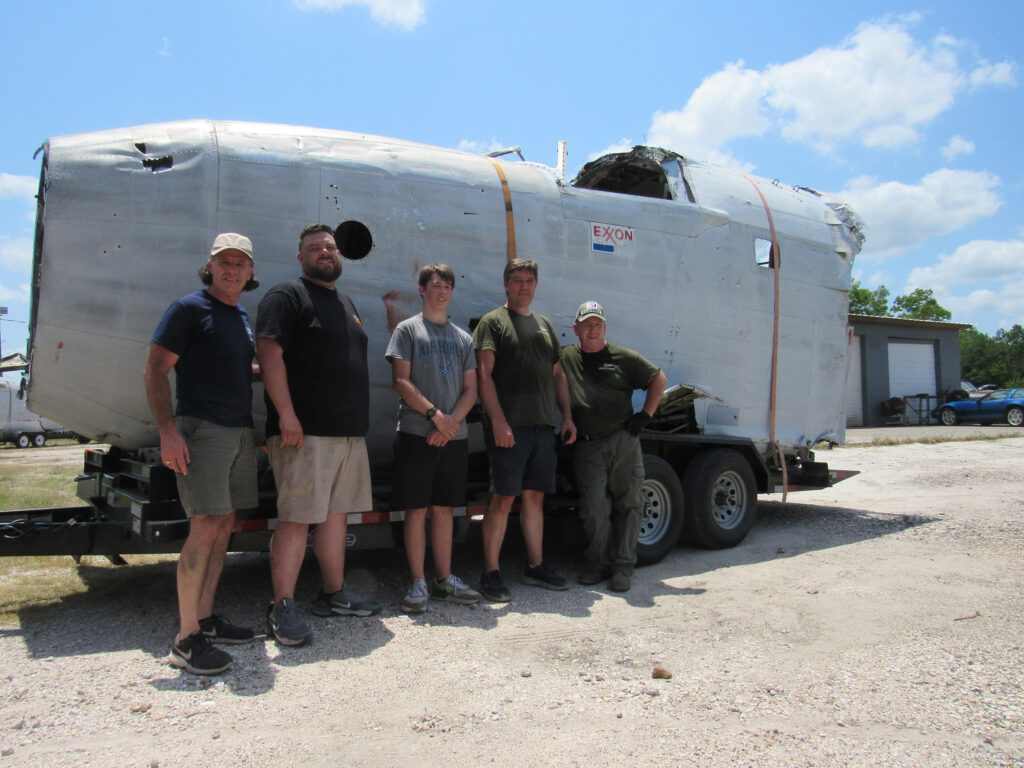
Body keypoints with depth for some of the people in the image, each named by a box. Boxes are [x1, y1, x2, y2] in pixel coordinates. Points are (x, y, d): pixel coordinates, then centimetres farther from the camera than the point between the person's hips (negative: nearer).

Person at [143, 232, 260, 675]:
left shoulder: (242, 317, 18)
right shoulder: (189, 309, -4)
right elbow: (155, 370, -9)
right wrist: (168, 430, -19)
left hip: (240, 431, 8)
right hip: (202, 429, -8)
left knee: (224, 526, 9)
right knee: (205, 527, -12)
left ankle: (205, 620, 20)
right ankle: (186, 640, -5)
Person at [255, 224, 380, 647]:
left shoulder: (346, 304, 22)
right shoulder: (287, 296, -3)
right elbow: (268, 351, -14)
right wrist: (286, 414, -21)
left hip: (350, 432, 9)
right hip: (305, 433, -8)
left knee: (337, 513, 14)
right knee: (297, 518, -6)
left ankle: (334, 594, 25)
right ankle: (282, 608, 3)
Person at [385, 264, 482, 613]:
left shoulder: (463, 337, 16)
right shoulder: (408, 329, 5)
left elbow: (470, 390, 10)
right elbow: (401, 381, -4)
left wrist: (452, 421, -7)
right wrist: (435, 414, -13)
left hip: (454, 436, 4)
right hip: (416, 434, -3)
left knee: (444, 509, 9)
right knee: (417, 509, -1)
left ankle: (444, 579, 17)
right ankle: (419, 584, 6)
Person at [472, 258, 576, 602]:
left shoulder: (545, 325, 20)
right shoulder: (493, 322, 1)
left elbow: (557, 375, 23)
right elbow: (484, 374, -9)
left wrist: (567, 416, 14)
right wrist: (498, 421, -17)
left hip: (544, 425, 6)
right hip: (509, 426, -6)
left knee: (535, 497, 11)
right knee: (503, 499, -5)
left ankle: (535, 566, 21)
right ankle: (491, 573, 3)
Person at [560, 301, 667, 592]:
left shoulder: (623, 357, 6)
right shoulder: (566, 358, 5)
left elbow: (658, 379, 13)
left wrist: (645, 415, 5)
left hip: (624, 440, 1)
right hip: (587, 446, -1)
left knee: (628, 504, 3)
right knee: (593, 506, -6)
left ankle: (623, 565, 13)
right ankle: (598, 562, 13)